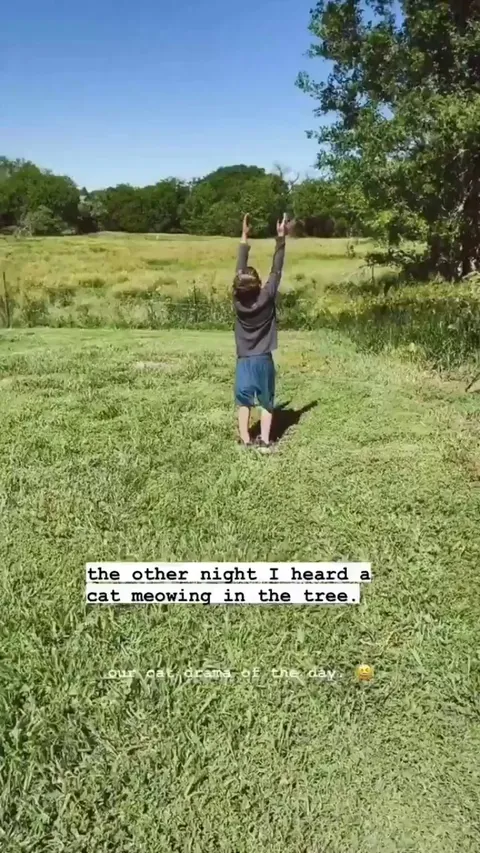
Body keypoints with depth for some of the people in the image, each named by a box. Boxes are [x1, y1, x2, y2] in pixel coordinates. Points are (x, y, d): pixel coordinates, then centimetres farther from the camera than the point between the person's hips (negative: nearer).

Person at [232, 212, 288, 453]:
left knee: (244, 401, 7)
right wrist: (281, 238, -4)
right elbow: (276, 270, -8)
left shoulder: (238, 300, -9)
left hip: (244, 360, 1)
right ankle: (264, 441, 5)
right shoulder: (266, 297, -13)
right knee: (266, 402, 7)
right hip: (263, 359, -1)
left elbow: (240, 270, 0)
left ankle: (245, 441, 7)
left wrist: (244, 238, 5)